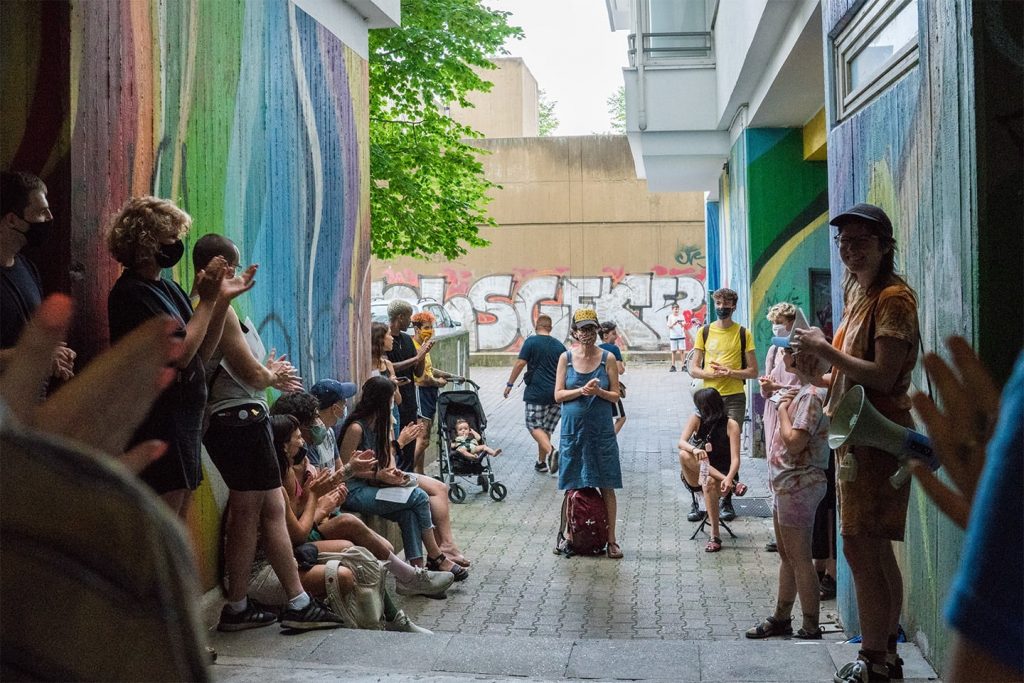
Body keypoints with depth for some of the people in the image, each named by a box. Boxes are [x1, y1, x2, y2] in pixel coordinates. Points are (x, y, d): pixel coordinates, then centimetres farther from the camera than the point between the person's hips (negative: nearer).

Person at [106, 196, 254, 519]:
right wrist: (207, 301, -12)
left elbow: (202, 352, 15)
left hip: (184, 419, 9)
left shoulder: (166, 287, 14)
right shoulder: (131, 293, -13)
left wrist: (223, 298, 6)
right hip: (157, 423, -9)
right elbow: (180, 353, -20)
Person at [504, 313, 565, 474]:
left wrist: (510, 384, -2)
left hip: (536, 392, -5)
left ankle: (550, 450, -24)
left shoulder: (531, 342, -4)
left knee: (534, 426, 1)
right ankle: (541, 462, 16)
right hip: (557, 394, 5)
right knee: (547, 428, 13)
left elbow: (520, 363, -9)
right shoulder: (559, 345, 9)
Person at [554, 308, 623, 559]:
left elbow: (615, 396, 1)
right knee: (573, 487, 5)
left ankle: (611, 539, 8)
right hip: (573, 427, 1)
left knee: (607, 487, 1)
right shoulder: (566, 357, 2)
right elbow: (558, 395, 0)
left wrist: (598, 392, -18)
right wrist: (582, 390, -15)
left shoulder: (608, 358, 1)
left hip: (601, 428, 0)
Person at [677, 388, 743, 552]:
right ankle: (731, 484, -31)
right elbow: (681, 442, -16)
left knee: (709, 483, -39)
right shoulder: (696, 419, -1)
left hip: (720, 473, -3)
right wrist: (694, 449, -38)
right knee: (684, 455, -29)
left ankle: (715, 536, -32)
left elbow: (735, 458, -18)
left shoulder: (731, 425, -10)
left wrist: (729, 478, -38)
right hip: (696, 476, 3)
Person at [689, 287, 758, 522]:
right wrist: (713, 373, -12)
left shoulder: (743, 333, 6)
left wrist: (730, 372, -13)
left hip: (734, 397, -2)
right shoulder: (704, 332, 10)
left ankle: (727, 501, 0)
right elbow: (693, 369, 7)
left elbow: (753, 371, 3)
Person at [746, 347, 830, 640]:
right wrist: (783, 399, 6)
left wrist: (783, 409, -14)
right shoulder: (799, 390, 11)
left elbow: (794, 442, -26)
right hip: (786, 484, 10)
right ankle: (781, 618, 30)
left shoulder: (811, 396, -19)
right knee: (787, 556, 19)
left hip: (798, 486, -10)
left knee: (800, 559, -4)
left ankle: (811, 628, 4)